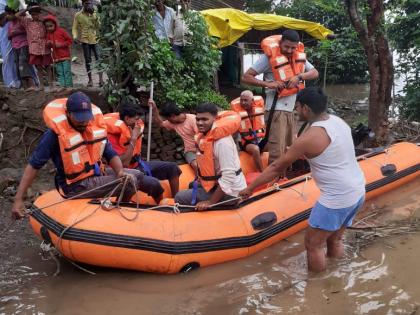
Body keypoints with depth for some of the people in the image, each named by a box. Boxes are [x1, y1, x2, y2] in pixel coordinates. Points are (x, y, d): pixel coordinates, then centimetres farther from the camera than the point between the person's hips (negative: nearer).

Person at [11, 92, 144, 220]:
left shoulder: (95, 125, -2)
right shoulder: (55, 133, -18)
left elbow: (110, 154, 1)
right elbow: (34, 165, -14)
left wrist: (120, 171, -20)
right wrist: (18, 199, -17)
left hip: (96, 174, 7)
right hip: (75, 186, -7)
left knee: (137, 175, 10)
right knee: (129, 182, -21)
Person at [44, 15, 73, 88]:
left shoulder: (61, 31, -4)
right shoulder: (48, 34, 11)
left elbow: (70, 40, -4)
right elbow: (49, 46, 17)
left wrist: (61, 44, -15)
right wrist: (48, 44, -6)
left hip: (65, 57, -5)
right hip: (56, 58, 5)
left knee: (67, 72, -3)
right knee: (60, 74, 4)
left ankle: (69, 87, 0)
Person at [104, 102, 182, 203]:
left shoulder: (137, 126, -1)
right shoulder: (115, 134, -24)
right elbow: (123, 164, -29)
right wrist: (133, 139, -29)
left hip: (139, 165, 9)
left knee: (172, 167, 0)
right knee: (154, 184, -32)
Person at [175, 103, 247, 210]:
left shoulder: (222, 141, -27)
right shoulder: (204, 136, 3)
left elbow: (228, 177, -28)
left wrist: (210, 202, -24)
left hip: (230, 192, -10)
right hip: (218, 184, 10)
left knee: (180, 198, -10)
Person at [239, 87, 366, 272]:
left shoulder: (308, 138, -18)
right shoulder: (338, 121, 6)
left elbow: (277, 167, -10)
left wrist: (250, 188, 1)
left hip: (337, 199, -9)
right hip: (358, 191, 9)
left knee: (313, 245, 7)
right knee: (334, 240, 21)